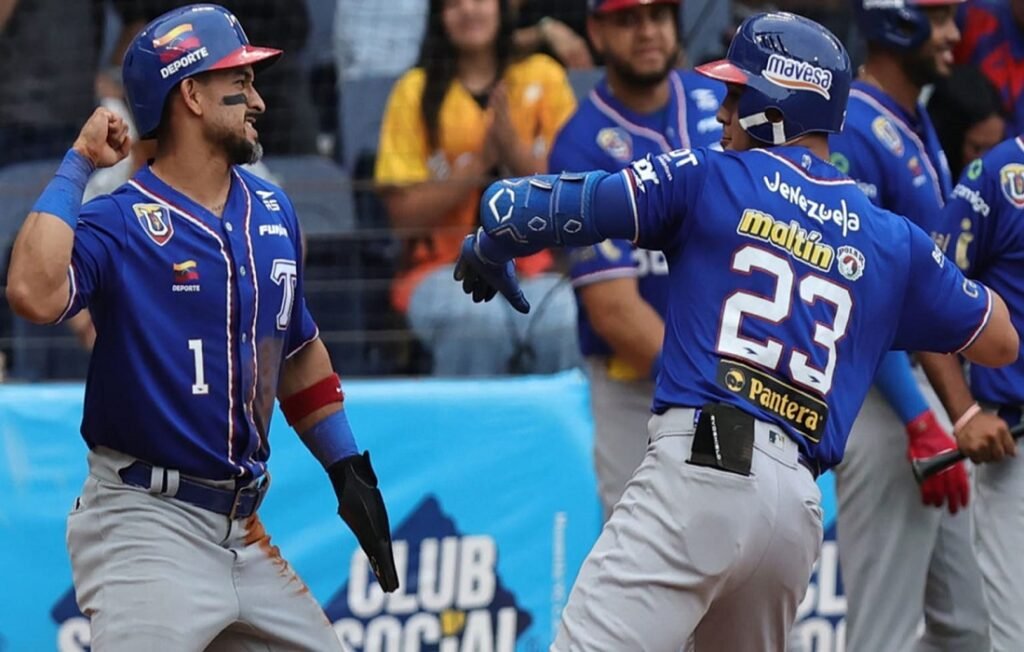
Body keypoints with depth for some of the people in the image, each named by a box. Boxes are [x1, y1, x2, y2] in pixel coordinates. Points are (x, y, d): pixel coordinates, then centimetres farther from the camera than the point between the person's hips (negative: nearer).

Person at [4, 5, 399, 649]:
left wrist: (350, 470, 18)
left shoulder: (272, 211, 11)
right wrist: (76, 168, -22)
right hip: (146, 524, -8)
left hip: (243, 528, 8)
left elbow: (298, 349, 23)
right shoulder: (119, 221, -12)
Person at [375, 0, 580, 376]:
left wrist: (514, 147, -12)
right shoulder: (416, 91, 6)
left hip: (534, 265, 1)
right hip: (445, 266, -1)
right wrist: (479, 164, -11)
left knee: (558, 323, -32)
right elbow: (404, 213, -1)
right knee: (480, 321, -35)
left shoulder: (542, 78, 9)